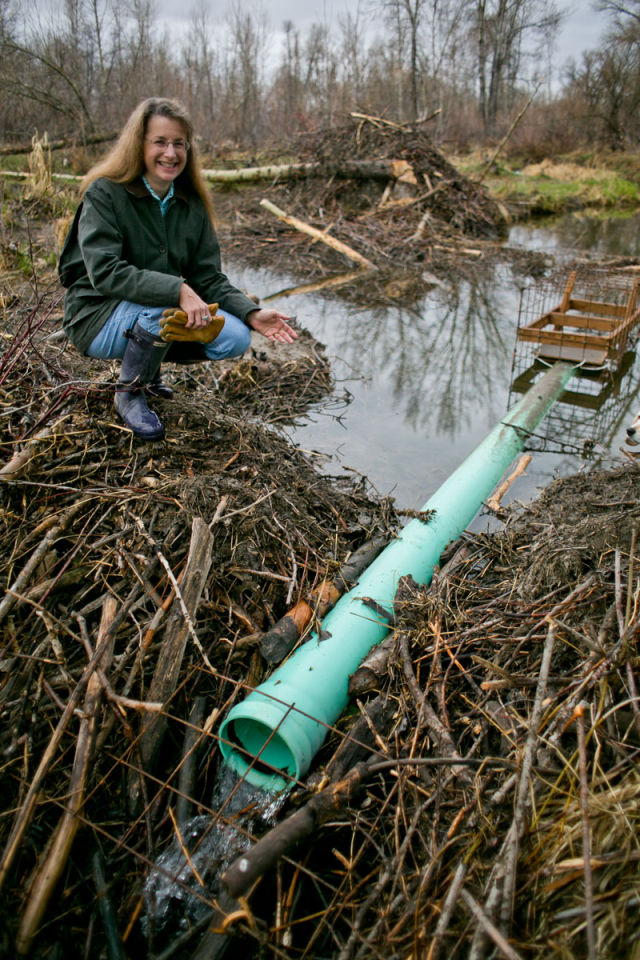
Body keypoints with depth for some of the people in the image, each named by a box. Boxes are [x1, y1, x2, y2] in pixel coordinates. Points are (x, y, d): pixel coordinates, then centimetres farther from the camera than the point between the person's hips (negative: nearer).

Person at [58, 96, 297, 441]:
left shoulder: (192, 204, 2)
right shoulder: (105, 194, -14)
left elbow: (209, 277, -1)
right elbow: (105, 272, -26)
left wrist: (252, 314, -18)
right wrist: (177, 290, -37)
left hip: (166, 313, 6)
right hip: (99, 316, -6)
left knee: (235, 339, -12)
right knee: (164, 310, -36)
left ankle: (147, 365, 12)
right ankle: (129, 392, -8)